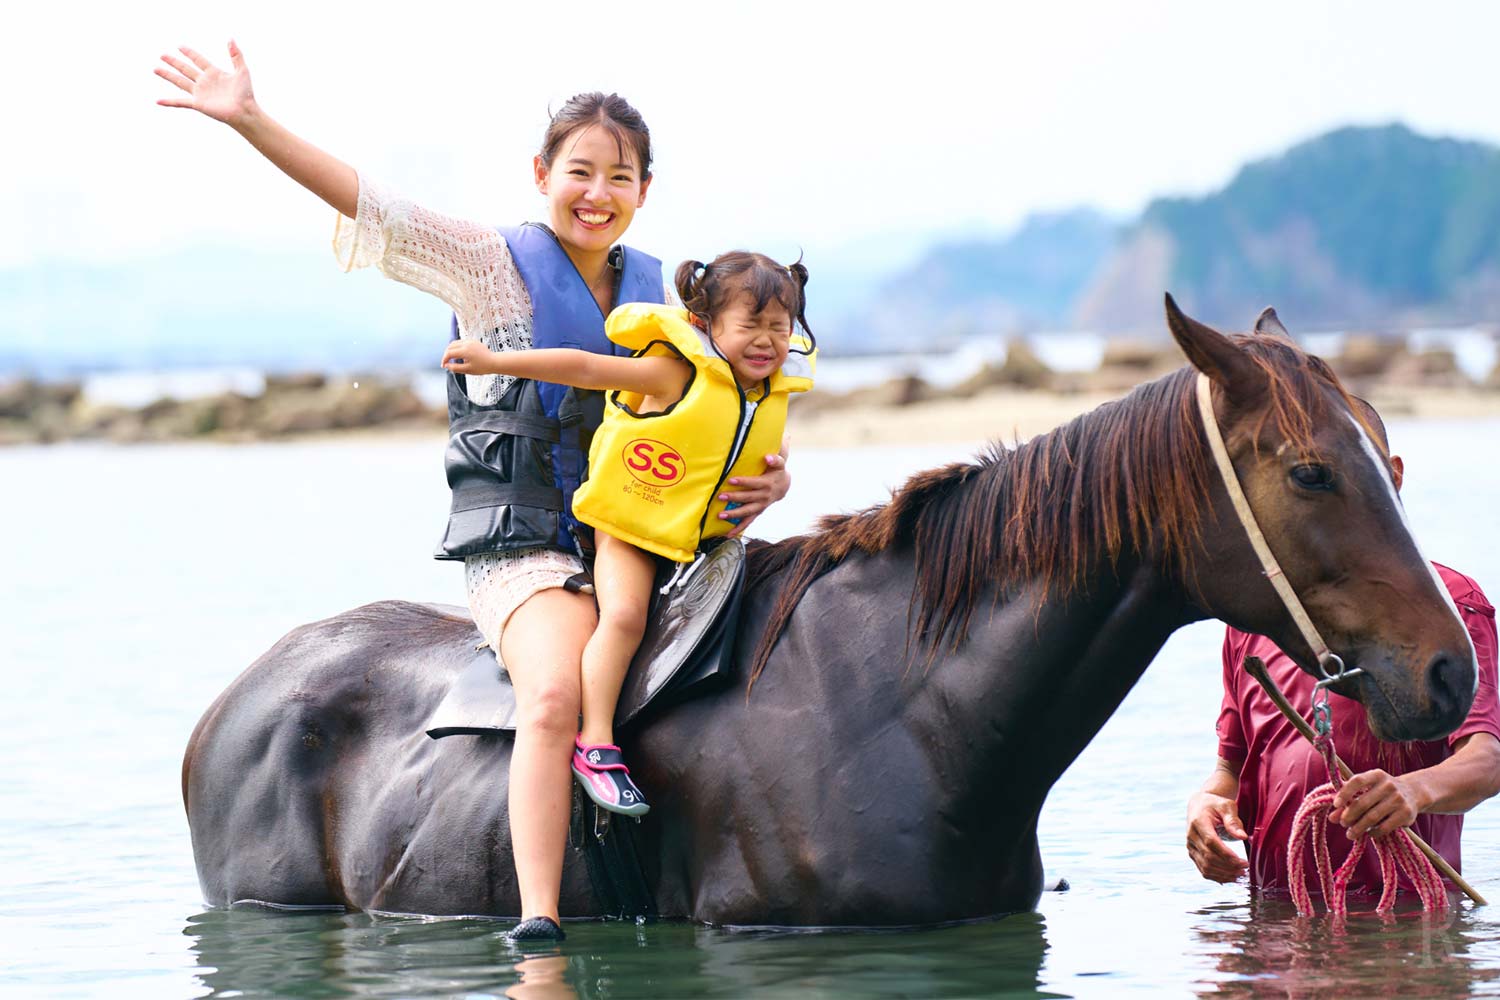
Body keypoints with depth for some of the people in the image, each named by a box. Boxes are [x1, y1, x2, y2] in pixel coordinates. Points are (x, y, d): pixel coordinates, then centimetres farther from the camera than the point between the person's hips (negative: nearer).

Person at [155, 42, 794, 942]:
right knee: (556, 695, -30)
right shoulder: (494, 266, 1)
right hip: (527, 548, -4)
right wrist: (250, 120, -17)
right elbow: (369, 205, -7)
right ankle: (538, 923, -31)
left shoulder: (657, 294, 14)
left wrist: (770, 474, 1)